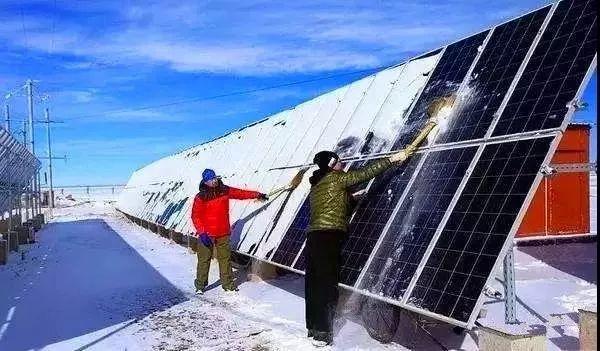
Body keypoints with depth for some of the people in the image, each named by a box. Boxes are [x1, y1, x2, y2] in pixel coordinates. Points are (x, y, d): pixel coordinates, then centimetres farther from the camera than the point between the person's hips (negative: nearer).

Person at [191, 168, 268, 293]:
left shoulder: (225, 191, 3)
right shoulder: (200, 197, -8)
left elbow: (240, 193, 15)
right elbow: (195, 216, -9)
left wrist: (257, 195, 18)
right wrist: (202, 233, -17)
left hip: (223, 233, 3)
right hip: (207, 234, -3)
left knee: (225, 258, 7)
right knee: (204, 259, 4)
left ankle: (228, 283, 17)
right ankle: (200, 285, 18)